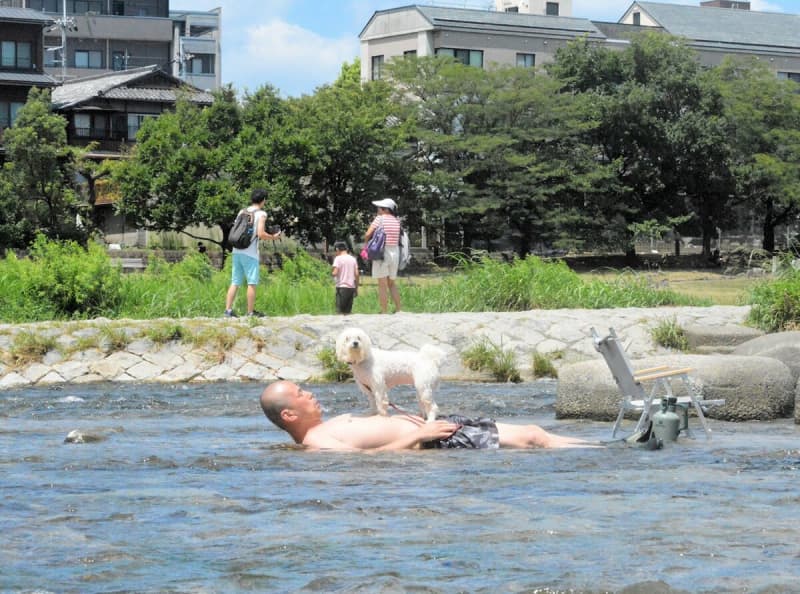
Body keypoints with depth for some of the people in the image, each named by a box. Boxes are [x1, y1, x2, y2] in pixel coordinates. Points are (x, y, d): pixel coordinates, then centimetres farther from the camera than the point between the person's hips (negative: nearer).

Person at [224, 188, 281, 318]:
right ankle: (251, 312, 4)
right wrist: (273, 237, 3)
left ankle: (228, 310, 3)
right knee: (252, 283, 1)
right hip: (250, 253, -6)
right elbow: (261, 234, -14)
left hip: (237, 251, 6)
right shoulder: (261, 214, -5)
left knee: (235, 282, 8)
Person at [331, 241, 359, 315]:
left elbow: (335, 273, -15)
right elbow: (356, 274, 7)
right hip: (351, 287, 5)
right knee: (348, 311, 9)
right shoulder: (353, 259, 10)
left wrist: (332, 271, 8)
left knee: (339, 311, -5)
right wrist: (356, 288, 13)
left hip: (342, 287, -5)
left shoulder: (338, 258, -5)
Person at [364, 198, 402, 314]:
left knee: (382, 285, -3)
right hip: (395, 252, 6)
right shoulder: (397, 221, 8)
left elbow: (368, 234, -12)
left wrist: (366, 241, 9)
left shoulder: (379, 218, -8)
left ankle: (384, 312, -5)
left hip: (381, 252, -6)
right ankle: (398, 310, 13)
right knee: (391, 283, 18)